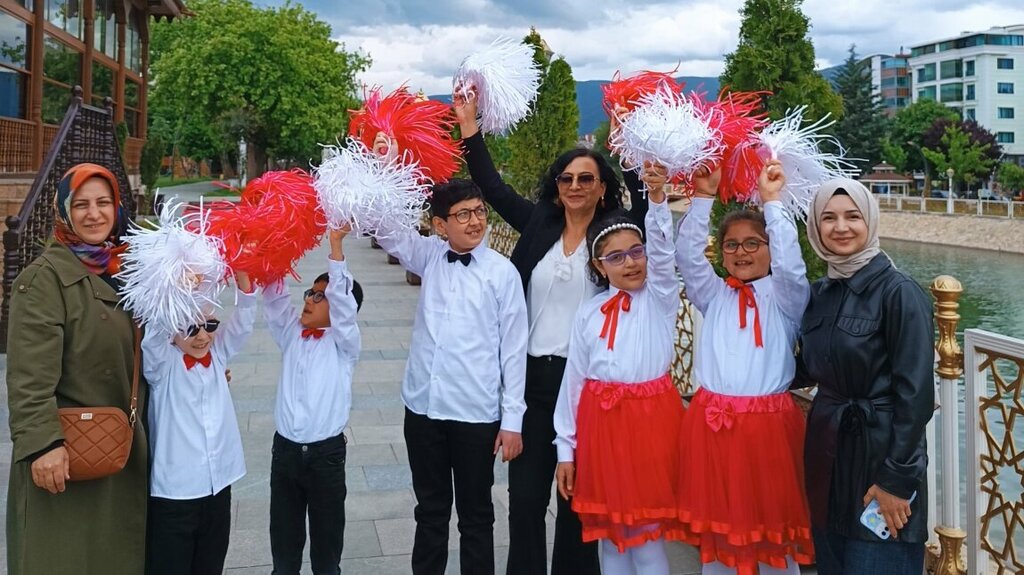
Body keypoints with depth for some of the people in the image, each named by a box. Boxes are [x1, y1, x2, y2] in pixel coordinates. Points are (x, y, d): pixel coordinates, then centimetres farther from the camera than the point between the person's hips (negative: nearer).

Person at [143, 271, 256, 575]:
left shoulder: (218, 354, 4)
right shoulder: (162, 363, -7)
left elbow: (243, 321, -6)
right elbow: (154, 331, -25)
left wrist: (241, 275, -21)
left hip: (218, 487, 4)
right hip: (174, 493, -4)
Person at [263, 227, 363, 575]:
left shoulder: (344, 343, -4)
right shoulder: (292, 335, 8)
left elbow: (342, 298, -17)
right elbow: (274, 297, 0)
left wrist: (336, 246, -23)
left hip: (326, 453, -4)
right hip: (285, 449, 4)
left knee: (327, 536, 9)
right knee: (283, 536, 14)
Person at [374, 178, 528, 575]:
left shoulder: (502, 271, -6)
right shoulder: (428, 256, 4)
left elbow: (513, 349, -4)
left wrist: (512, 420, -5)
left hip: (476, 413, -3)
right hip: (423, 407, 3)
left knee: (476, 515, 13)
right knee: (430, 510, 19)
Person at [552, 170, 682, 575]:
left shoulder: (660, 298, 1)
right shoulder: (589, 313, 6)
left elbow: (662, 249, -18)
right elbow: (574, 380, 7)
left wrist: (657, 197, -33)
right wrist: (566, 448, 7)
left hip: (650, 421, -2)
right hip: (601, 425, 3)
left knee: (646, 532, 3)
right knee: (609, 531, 14)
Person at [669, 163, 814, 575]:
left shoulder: (785, 298, 3)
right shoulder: (713, 295, 11)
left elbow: (791, 266, -16)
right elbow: (687, 255, -2)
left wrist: (772, 201, -18)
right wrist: (703, 197, -10)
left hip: (767, 426, -3)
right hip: (710, 425, 3)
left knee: (773, 534, 5)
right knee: (715, 531, 10)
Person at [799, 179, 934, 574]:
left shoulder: (898, 291, -13)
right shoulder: (819, 293, 6)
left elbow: (916, 392, -16)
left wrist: (897, 478, -16)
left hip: (880, 451, -6)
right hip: (826, 449, 6)